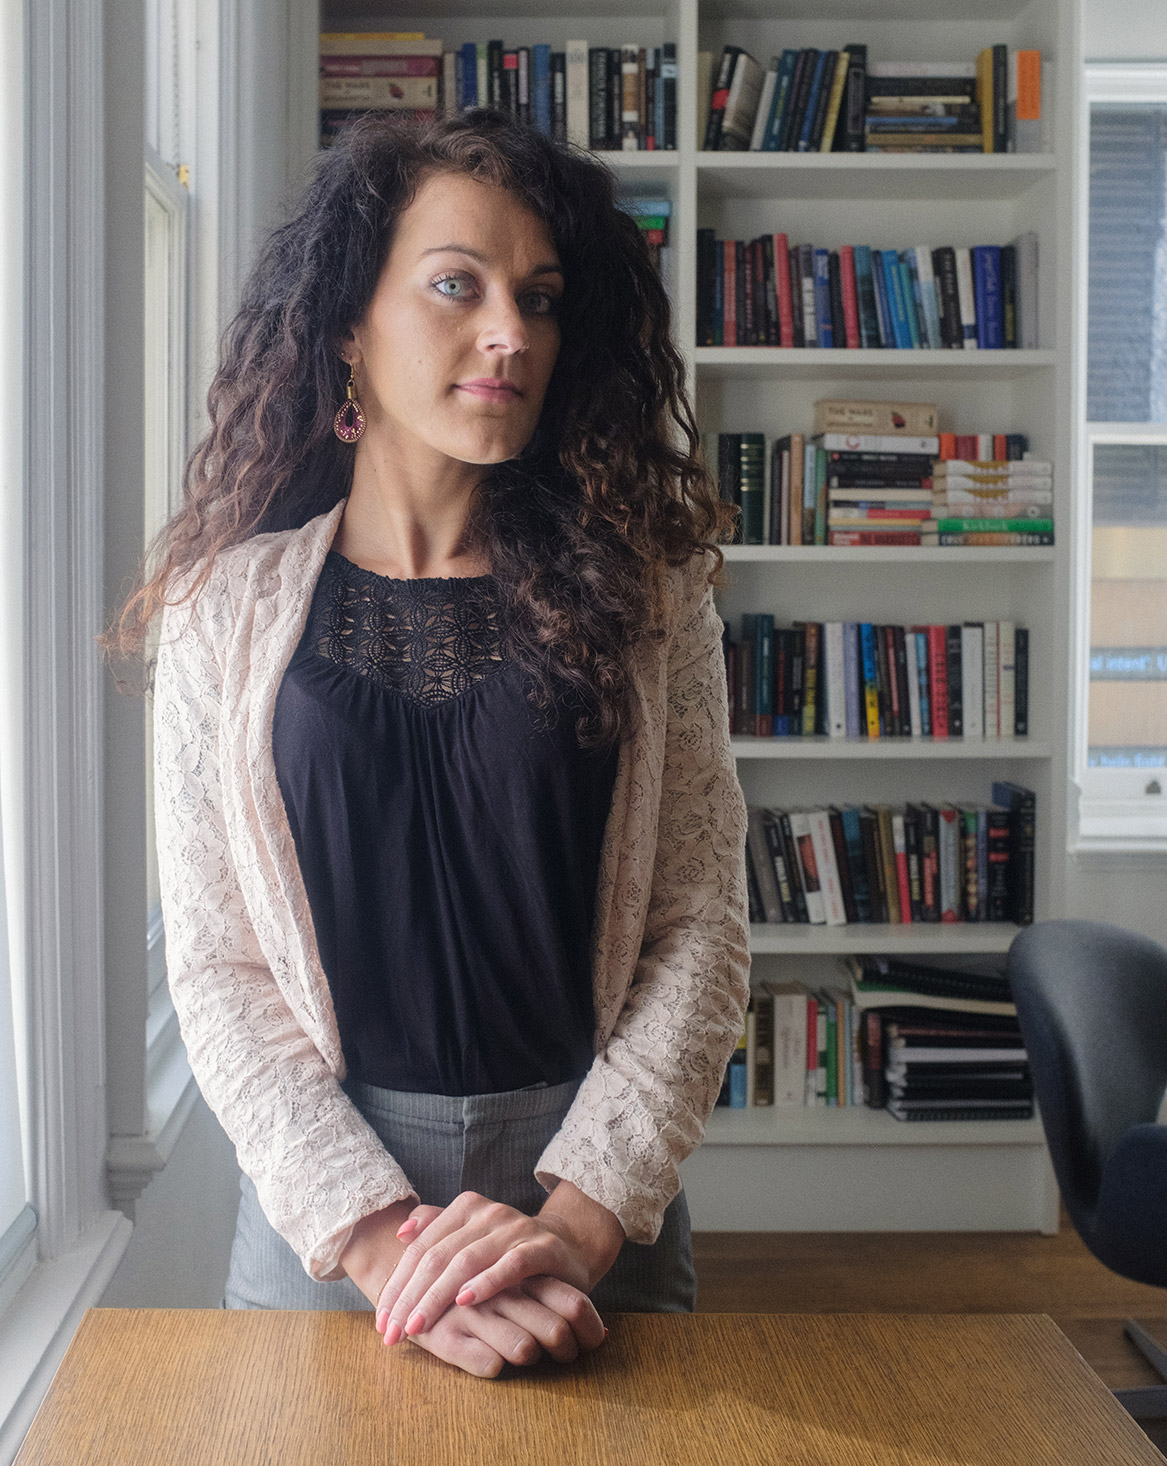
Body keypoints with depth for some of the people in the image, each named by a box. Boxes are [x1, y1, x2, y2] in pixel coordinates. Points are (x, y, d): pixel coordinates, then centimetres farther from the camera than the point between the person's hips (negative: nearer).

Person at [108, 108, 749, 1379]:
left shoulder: (644, 597, -1)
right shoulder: (231, 606, -2)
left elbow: (700, 929, -5)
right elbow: (217, 969, -5)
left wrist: (581, 1213, -16)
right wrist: (379, 1236, -16)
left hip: (599, 1187, 1)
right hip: (321, 1191, 0)